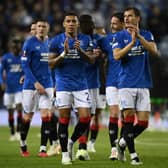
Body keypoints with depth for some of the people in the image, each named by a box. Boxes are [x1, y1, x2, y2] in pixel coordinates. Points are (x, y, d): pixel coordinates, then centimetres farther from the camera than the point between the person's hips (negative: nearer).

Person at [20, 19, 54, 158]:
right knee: (28, 116, 6)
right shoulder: (29, 43, -7)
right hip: (31, 85, -3)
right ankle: (23, 144, 27)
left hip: (47, 85, 3)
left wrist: (54, 83, 11)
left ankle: (43, 149, -6)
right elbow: (25, 65, -11)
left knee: (46, 115, -8)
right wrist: (35, 83, -18)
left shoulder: (50, 43, 8)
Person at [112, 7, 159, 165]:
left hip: (143, 84, 2)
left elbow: (154, 51, -10)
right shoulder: (119, 36, 3)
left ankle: (123, 142, 22)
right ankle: (133, 154, 1)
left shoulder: (146, 35, 8)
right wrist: (132, 42, -21)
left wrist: (139, 36, -21)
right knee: (129, 118, -9)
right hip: (126, 84, -2)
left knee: (143, 122, -1)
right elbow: (117, 55, -11)